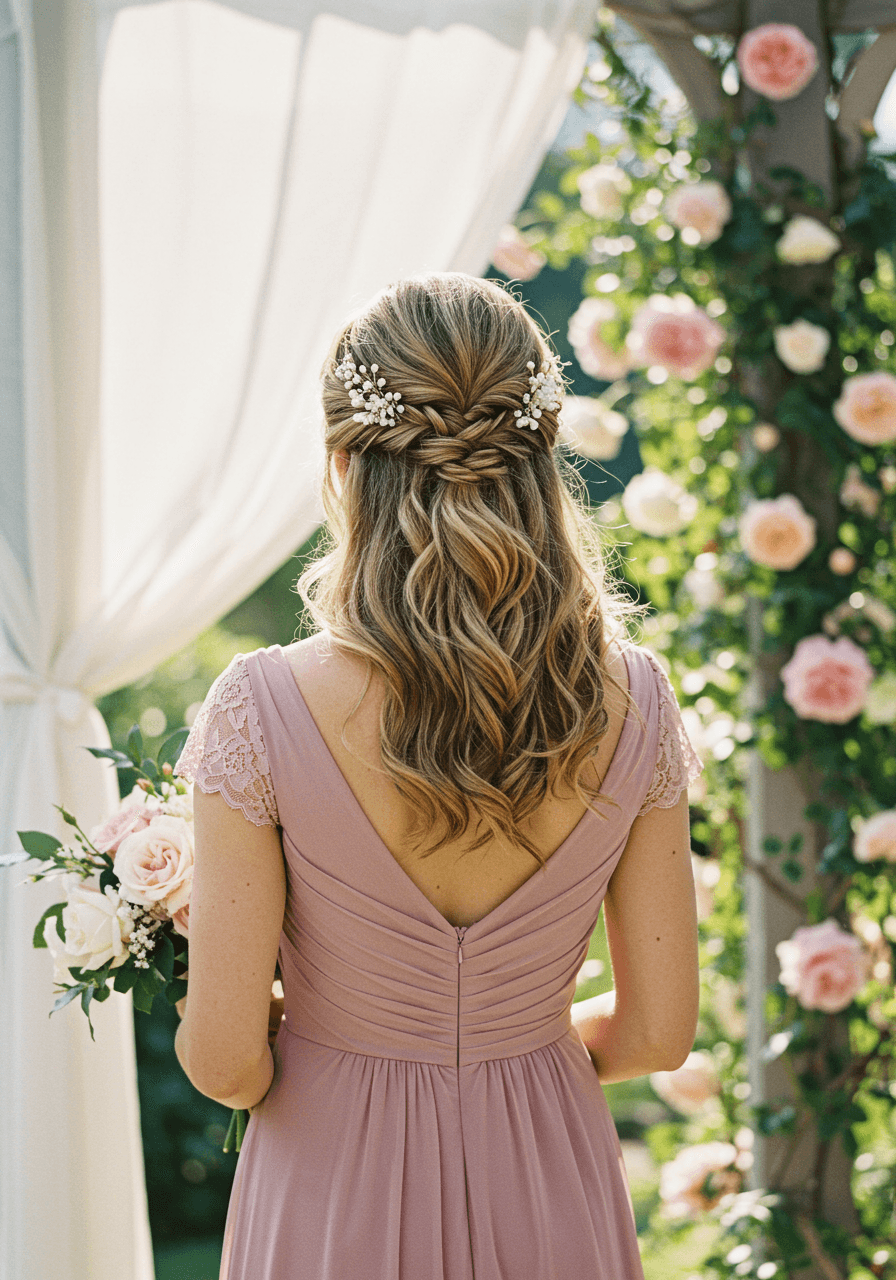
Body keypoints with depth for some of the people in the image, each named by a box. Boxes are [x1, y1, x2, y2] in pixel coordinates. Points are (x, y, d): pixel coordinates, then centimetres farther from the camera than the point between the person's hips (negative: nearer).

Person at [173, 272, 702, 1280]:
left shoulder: (263, 711, -21)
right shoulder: (631, 704, -14)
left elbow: (222, 1056, -16)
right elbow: (658, 1033, -6)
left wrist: (343, 1069, 6)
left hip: (338, 1190, -2)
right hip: (551, 1187, 2)